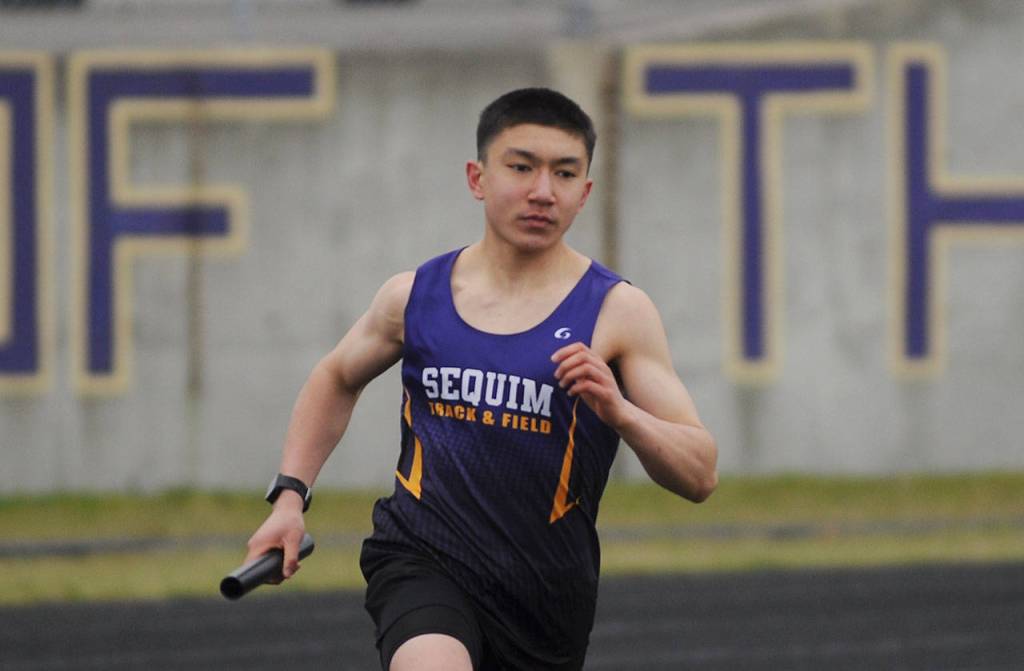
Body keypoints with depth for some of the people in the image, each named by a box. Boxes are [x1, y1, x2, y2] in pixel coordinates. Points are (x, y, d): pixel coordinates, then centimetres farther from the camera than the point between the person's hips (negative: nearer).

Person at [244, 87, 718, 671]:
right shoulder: (415, 296, 3)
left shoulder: (616, 312, -5)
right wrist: (290, 496, 15)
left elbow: (700, 475, -9)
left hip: (547, 594, 1)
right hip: (423, 560, -1)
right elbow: (337, 380, 26)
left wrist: (619, 413, -28)